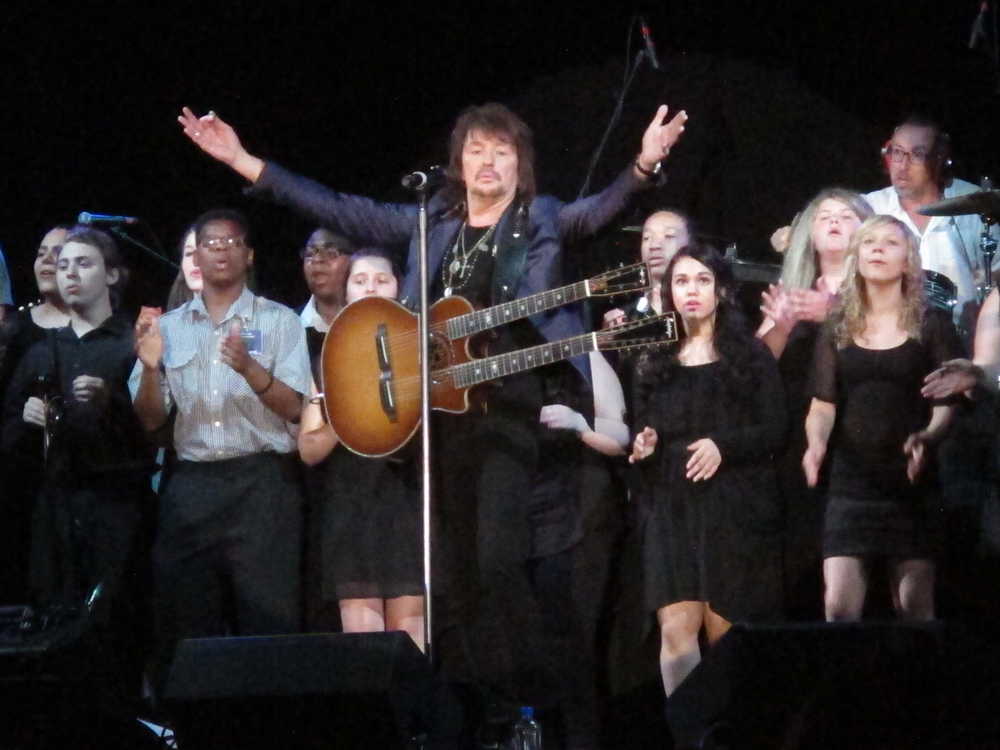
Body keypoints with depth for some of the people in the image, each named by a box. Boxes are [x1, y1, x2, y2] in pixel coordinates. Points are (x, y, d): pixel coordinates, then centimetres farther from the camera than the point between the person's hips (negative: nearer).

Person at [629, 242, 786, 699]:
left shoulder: (750, 355, 5)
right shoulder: (655, 362, 16)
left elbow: (776, 430, -1)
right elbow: (641, 430, 21)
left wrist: (723, 446, -17)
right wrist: (643, 446, -3)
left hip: (735, 509, -2)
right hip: (672, 509, 2)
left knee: (723, 633, -3)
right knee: (676, 627, -12)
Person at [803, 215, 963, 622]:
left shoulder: (932, 325, 4)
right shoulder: (838, 329, 10)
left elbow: (947, 399, -2)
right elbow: (823, 404, 6)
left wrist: (928, 436, -23)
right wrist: (816, 444, -16)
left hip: (912, 482, -2)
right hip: (851, 481, 2)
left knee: (914, 607, -2)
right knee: (838, 605, -9)